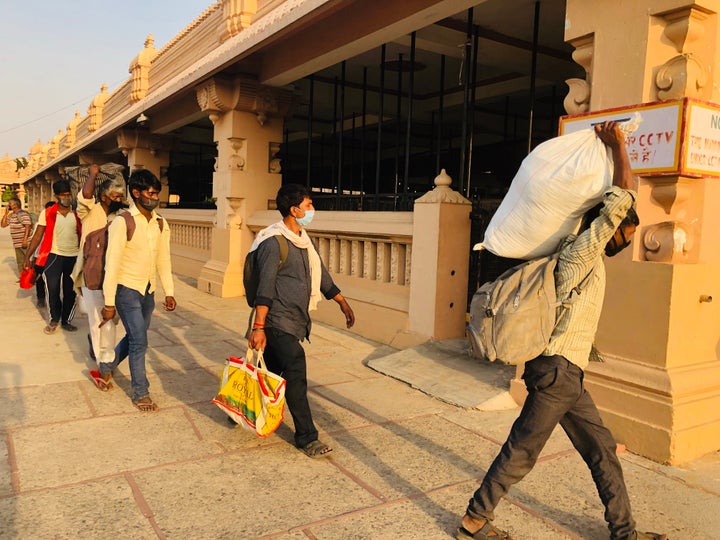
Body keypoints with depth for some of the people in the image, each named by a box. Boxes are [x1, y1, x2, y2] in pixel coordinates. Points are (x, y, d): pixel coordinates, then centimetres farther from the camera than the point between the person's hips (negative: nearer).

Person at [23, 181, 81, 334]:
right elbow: (37, 236, 0)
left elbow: (81, 236, 9)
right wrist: (27, 256, -3)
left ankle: (66, 320, 23)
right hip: (54, 256, -2)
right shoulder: (47, 214, -3)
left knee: (70, 291, 8)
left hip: (73, 257, 2)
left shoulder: (76, 214, 3)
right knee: (53, 290, -2)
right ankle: (54, 320, 18)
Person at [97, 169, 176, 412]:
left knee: (135, 337, 17)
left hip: (148, 290, 7)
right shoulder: (122, 223, -16)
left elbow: (164, 260, 9)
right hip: (127, 289, -6)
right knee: (139, 341, -5)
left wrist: (169, 292, 3)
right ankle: (141, 393, 10)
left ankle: (106, 367, 43)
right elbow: (112, 263, -16)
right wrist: (109, 302, -15)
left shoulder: (161, 224, 3)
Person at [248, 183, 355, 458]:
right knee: (296, 376, -7)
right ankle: (306, 437, 4)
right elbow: (265, 287, -20)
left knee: (270, 371, 18)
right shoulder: (274, 242, -15)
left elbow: (321, 273, 20)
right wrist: (258, 326, -21)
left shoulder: (304, 240, 13)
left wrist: (342, 302, 21)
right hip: (279, 321, -9)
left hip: (296, 320, 9)